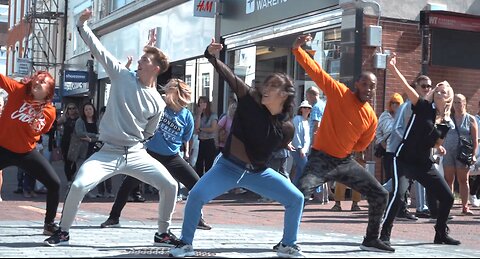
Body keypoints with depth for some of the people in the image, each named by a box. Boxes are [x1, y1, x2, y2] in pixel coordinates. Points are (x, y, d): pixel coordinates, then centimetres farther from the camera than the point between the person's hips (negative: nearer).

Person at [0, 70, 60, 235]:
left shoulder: (50, 112, -4)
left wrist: (36, 126, -8)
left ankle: (50, 224, 15)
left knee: (54, 184, -3)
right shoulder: (19, 90, -9)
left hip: (27, 152, 2)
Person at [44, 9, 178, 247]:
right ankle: (63, 232, 4)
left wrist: (132, 143, 6)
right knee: (79, 185, -20)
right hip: (108, 153, -1)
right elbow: (98, 49, -4)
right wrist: (82, 25, -8)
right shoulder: (122, 76, 0)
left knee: (170, 186, -9)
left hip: (136, 154, 2)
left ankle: (163, 233, 12)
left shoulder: (157, 103, 0)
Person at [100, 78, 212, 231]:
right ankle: (114, 218, 13)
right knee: (128, 183, -3)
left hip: (172, 158, 1)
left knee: (196, 183, -7)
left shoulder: (187, 117, -8)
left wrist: (186, 154, 14)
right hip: (151, 153, -1)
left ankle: (198, 219, 11)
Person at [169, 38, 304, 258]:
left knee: (296, 199, -5)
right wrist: (212, 56, -37)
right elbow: (230, 77, -26)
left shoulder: (286, 127, -8)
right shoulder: (251, 99, -14)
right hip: (228, 166, -2)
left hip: (258, 172, 2)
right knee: (196, 195, -21)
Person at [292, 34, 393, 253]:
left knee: (380, 195, 6)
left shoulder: (371, 117, 2)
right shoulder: (338, 93, -9)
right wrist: (297, 50, -28)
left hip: (346, 162, 6)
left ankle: (371, 240, 23)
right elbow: (315, 70, -17)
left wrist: (346, 152, 5)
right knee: (300, 194, -27)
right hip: (321, 158, -5)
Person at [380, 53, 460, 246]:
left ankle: (441, 234, 25)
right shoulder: (423, 107, -6)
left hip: (424, 164, 6)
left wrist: (440, 148, 4)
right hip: (404, 160, -6)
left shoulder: (446, 123, 7)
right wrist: (393, 69, -32)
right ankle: (385, 234, -15)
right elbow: (407, 88, -21)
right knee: (398, 194, -26)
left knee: (447, 197, 7)